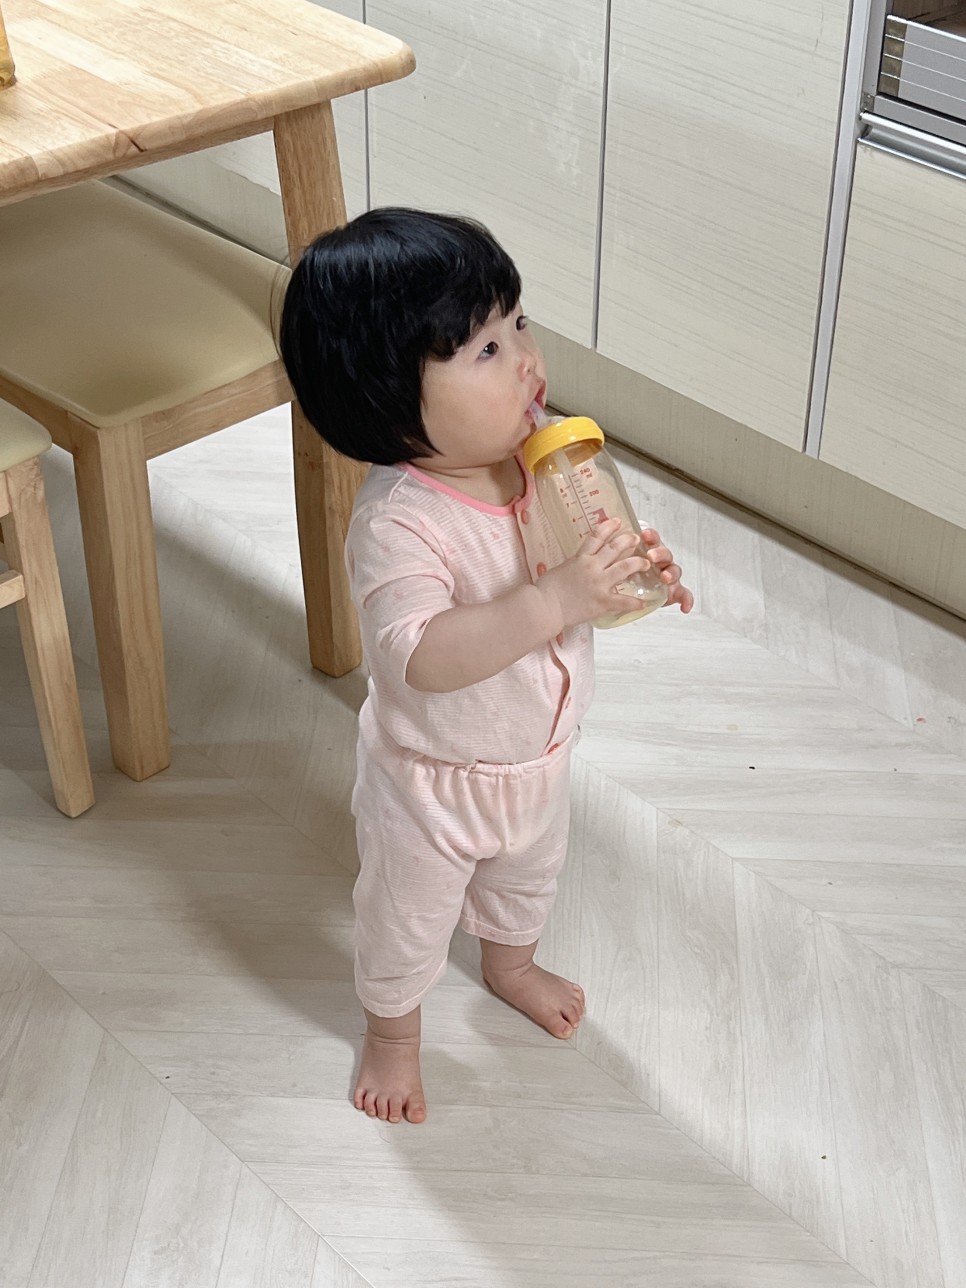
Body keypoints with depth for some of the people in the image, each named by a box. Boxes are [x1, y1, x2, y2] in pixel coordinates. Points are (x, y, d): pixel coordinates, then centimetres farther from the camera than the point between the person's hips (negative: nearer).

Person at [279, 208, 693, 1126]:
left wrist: (638, 567, -23)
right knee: (409, 917, 21)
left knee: (528, 876, 34)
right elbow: (420, 657, -49)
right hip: (432, 781, -6)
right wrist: (556, 602, -55)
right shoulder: (396, 524, -38)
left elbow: (584, 555, -1)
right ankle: (393, 1030, 52)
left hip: (539, 753, 7)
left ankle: (511, 966, 66)